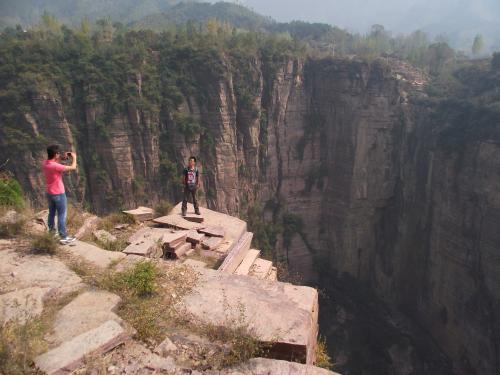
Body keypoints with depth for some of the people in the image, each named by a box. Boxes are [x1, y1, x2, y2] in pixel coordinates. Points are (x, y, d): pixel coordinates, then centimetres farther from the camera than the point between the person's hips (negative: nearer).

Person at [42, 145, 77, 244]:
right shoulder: (56, 166, -28)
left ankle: (51, 232, 37)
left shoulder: (45, 163, -3)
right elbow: (73, 167, -21)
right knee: (62, 215, 1)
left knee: (52, 213, 22)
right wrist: (74, 157, -4)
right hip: (59, 194, -8)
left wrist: (62, 158, 8)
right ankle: (63, 237, 7)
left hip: (49, 193, 8)